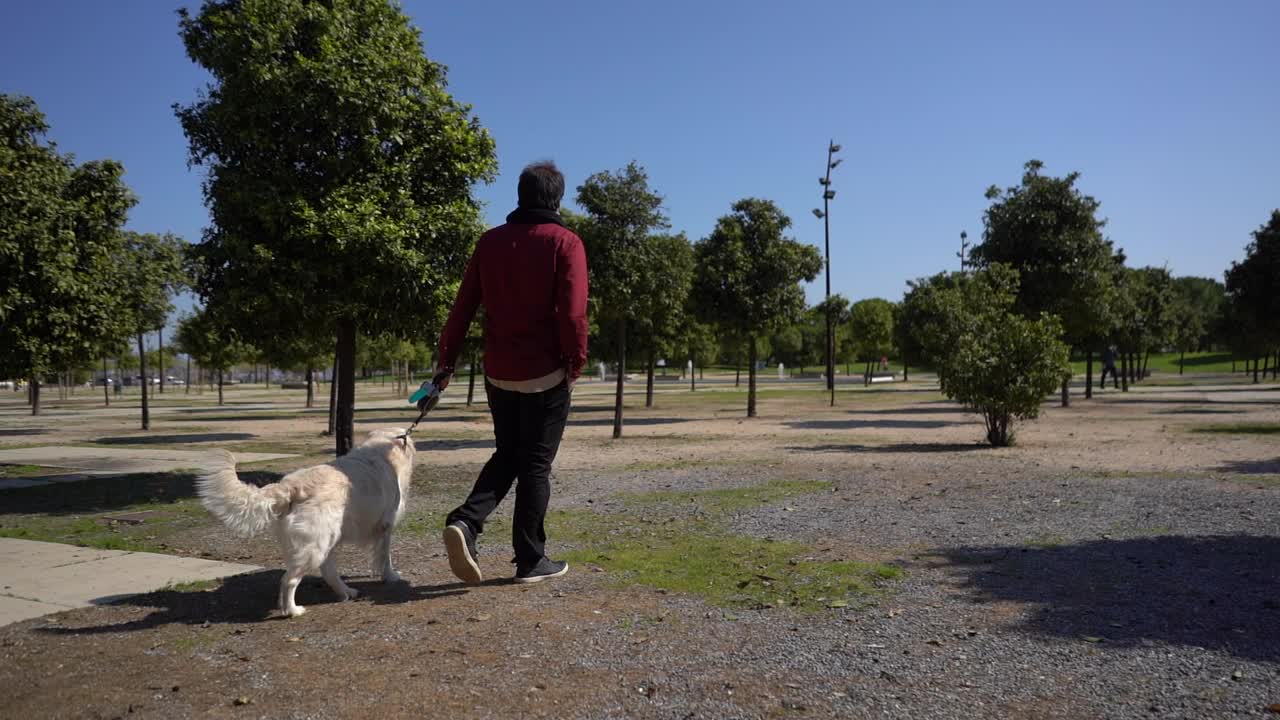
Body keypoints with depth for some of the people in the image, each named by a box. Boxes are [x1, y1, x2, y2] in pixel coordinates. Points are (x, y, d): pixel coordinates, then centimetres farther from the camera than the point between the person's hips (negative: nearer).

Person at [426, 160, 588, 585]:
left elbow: (463, 306, 5)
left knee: (507, 455, 19)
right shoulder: (565, 242, -7)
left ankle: (465, 522, -3)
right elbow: (572, 313, -17)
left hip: (498, 374, 4)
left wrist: (446, 362, 9)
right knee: (535, 464, 6)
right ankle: (530, 560, 12)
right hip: (546, 375, -4)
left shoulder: (490, 241, 6)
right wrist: (576, 362, -5)